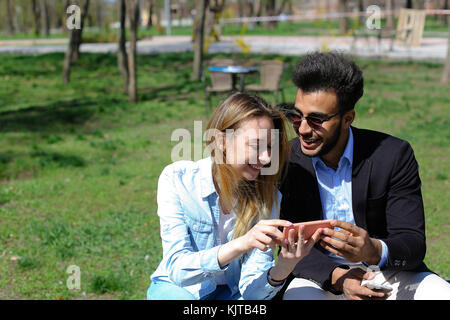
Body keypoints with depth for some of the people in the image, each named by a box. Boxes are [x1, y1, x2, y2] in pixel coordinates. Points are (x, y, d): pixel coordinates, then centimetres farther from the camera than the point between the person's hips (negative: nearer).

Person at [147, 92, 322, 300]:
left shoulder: (268, 197, -9)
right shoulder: (177, 179, -17)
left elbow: (251, 289, -14)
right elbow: (178, 269, -24)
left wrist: (284, 267, -36)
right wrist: (240, 245, -40)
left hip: (232, 293, 2)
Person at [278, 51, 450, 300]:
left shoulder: (394, 155, -10)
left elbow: (413, 244, -12)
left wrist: (375, 251, -35)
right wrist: (337, 277, -26)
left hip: (388, 274, 0)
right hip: (320, 275, 0)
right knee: (297, 295, -33)